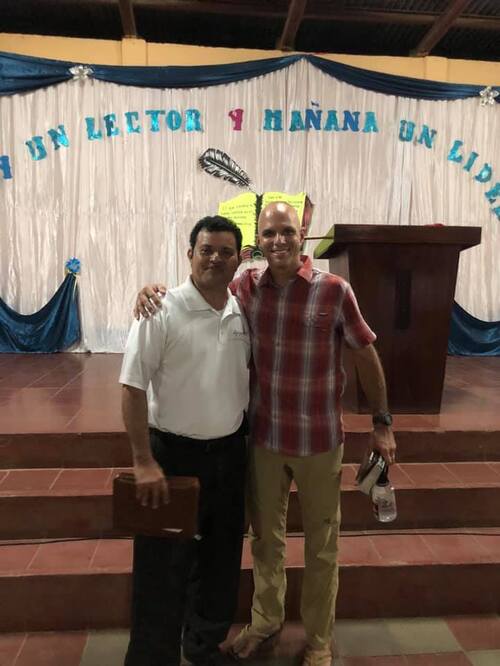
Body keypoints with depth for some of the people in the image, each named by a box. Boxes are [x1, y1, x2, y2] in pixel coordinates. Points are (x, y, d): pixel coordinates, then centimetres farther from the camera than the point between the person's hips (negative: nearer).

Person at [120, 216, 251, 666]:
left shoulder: (243, 313, 2)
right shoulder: (162, 312, -15)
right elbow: (133, 387, -16)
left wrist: (248, 437, 13)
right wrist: (144, 461, -18)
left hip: (230, 453, 6)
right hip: (174, 455, -5)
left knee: (221, 561, 21)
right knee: (164, 570, 7)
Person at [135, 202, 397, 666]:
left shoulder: (335, 291, -13)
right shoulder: (246, 287, -5)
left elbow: (366, 356, -4)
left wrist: (381, 423, 0)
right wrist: (154, 289, -15)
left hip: (319, 440, -2)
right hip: (263, 437, 3)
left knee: (321, 546, 15)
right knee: (265, 537, 21)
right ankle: (266, 619, 47)